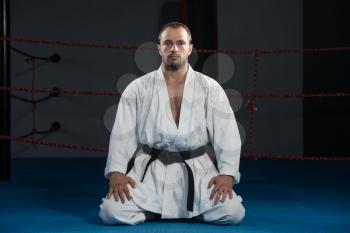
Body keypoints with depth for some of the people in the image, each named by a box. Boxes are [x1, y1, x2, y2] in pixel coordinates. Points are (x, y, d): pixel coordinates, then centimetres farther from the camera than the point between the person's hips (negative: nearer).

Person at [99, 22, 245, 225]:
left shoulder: (210, 88, 3)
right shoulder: (138, 88, 4)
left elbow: (227, 134, -2)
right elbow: (123, 133, 0)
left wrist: (227, 173, -16)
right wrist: (116, 172, -14)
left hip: (197, 171, 0)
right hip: (150, 172, 0)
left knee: (232, 212, -21)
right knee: (112, 211, -20)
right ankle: (162, 208, 10)